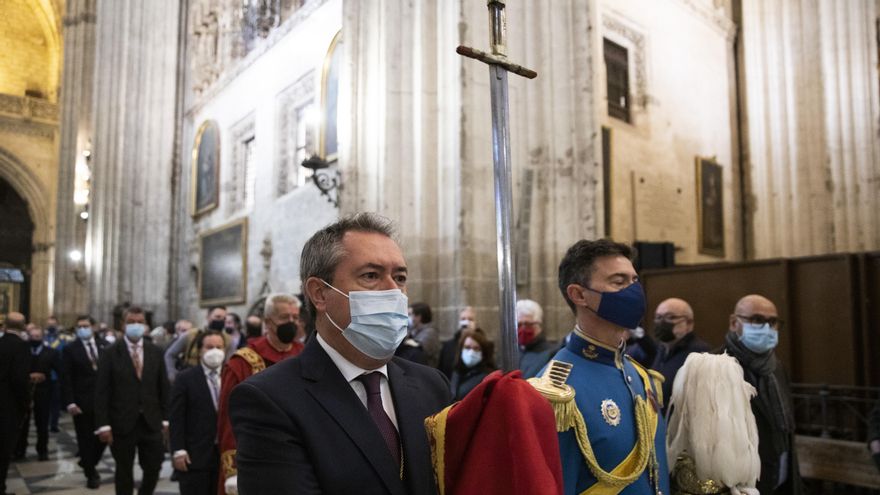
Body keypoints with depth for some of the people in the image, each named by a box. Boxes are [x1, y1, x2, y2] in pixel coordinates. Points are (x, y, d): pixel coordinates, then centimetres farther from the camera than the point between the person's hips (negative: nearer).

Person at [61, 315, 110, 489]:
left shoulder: (105, 345, 4)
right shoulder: (70, 349, -2)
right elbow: (66, 378, -6)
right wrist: (70, 402, -13)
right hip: (81, 402, -2)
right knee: (85, 439, 7)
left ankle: (88, 464, 30)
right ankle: (91, 474, 21)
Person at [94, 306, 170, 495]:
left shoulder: (155, 352, 5)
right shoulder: (110, 354, -4)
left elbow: (163, 388, 7)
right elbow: (102, 392, -6)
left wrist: (165, 419, 4)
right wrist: (103, 424, -11)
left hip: (151, 422, 2)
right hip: (122, 423, -2)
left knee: (154, 469, 6)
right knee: (124, 471, 10)